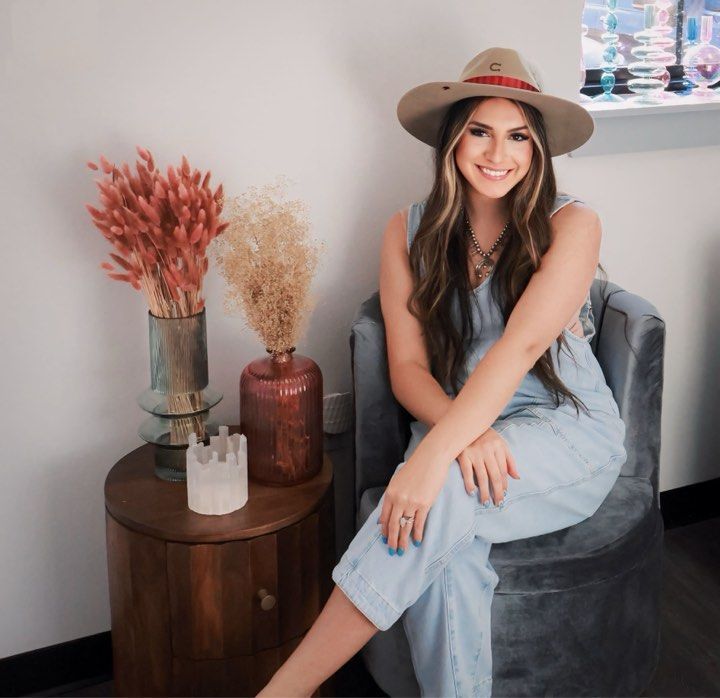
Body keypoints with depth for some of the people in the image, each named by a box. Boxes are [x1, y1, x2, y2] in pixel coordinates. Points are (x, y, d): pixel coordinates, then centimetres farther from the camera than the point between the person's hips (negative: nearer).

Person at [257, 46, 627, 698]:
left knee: (443, 498, -34)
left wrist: (433, 455, -33)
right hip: (457, 432, 3)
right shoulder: (410, 232, 4)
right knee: (444, 559, -33)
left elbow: (522, 345, -21)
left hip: (567, 431, -2)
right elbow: (407, 366, 0)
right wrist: (464, 437, -23)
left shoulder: (571, 224, -7)